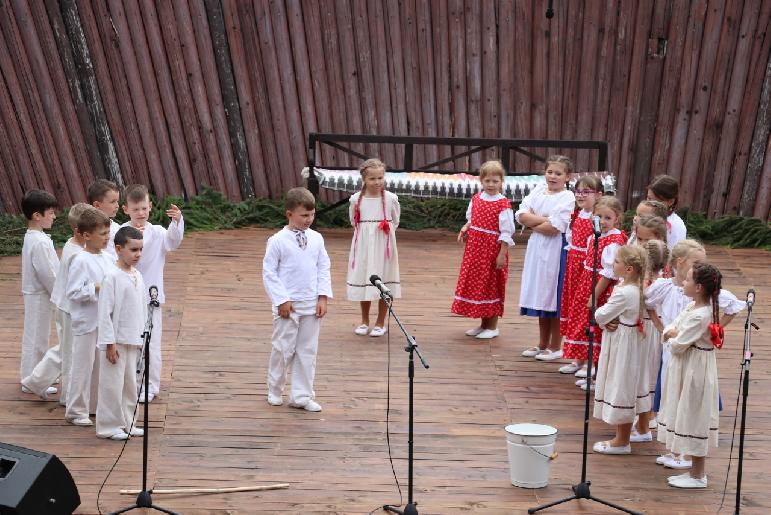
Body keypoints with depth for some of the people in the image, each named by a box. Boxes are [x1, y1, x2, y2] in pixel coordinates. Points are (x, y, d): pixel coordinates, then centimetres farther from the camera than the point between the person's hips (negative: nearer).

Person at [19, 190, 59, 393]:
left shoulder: (31, 237, 7)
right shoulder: (40, 242, -24)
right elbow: (47, 274, -23)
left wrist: (58, 293, 16)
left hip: (35, 293, 10)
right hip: (40, 296, -10)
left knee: (36, 336, 19)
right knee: (36, 337, 0)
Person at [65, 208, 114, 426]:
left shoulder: (107, 258, 6)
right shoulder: (81, 261, -16)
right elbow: (72, 292, -17)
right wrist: (95, 288, -23)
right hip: (86, 323, -7)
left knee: (101, 365, 16)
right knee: (83, 367, -1)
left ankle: (95, 405, 28)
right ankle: (75, 411, 9)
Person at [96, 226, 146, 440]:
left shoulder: (138, 276, 7)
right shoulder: (112, 277, -15)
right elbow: (105, 312, -16)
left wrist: (142, 337, 15)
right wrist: (110, 343, -17)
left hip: (133, 340, 7)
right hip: (115, 341, -7)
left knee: (130, 383, 14)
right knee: (112, 384, -1)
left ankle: (127, 423, 25)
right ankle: (109, 426, 8)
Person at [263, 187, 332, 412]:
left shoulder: (316, 239, 3)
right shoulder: (278, 241, -10)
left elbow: (323, 268, 8)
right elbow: (269, 272, -8)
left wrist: (323, 297, 0)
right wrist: (281, 300, -11)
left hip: (312, 305, 4)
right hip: (288, 305, -4)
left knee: (308, 351, 7)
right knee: (283, 349, 4)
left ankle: (301, 395, 16)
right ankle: (275, 392, 23)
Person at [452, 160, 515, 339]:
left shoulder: (503, 204, -13)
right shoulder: (476, 199, 6)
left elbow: (506, 232, -14)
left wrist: (502, 254, -17)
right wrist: (464, 230, -2)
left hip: (492, 250, -7)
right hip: (475, 248, 7)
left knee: (491, 286, 4)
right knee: (476, 284, 13)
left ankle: (492, 326, 16)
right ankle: (483, 324, 27)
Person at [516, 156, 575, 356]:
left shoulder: (567, 197, -10)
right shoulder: (538, 192, 8)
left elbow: (554, 228, -19)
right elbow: (521, 215, -3)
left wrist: (533, 223, -5)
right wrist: (544, 219, -14)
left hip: (555, 251, -6)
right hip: (536, 249, 6)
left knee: (554, 298, 1)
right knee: (541, 296, 14)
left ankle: (555, 347, 12)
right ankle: (542, 344, 25)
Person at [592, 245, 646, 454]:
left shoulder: (623, 292, -25)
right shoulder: (635, 289, 5)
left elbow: (601, 317, -19)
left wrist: (599, 312, 1)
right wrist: (607, 317, -6)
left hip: (621, 344, -10)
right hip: (619, 342, 10)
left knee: (620, 388, 0)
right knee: (620, 389, 17)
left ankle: (622, 441, 10)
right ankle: (621, 438, 26)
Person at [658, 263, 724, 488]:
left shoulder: (700, 316, -25)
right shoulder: (693, 307, 5)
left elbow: (677, 346, -23)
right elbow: (669, 329, 10)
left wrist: (673, 336, -3)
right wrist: (672, 333, -11)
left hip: (694, 374, -10)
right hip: (686, 369, 10)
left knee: (693, 420, 1)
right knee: (691, 420, 17)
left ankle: (698, 476, 11)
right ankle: (696, 471, 27)